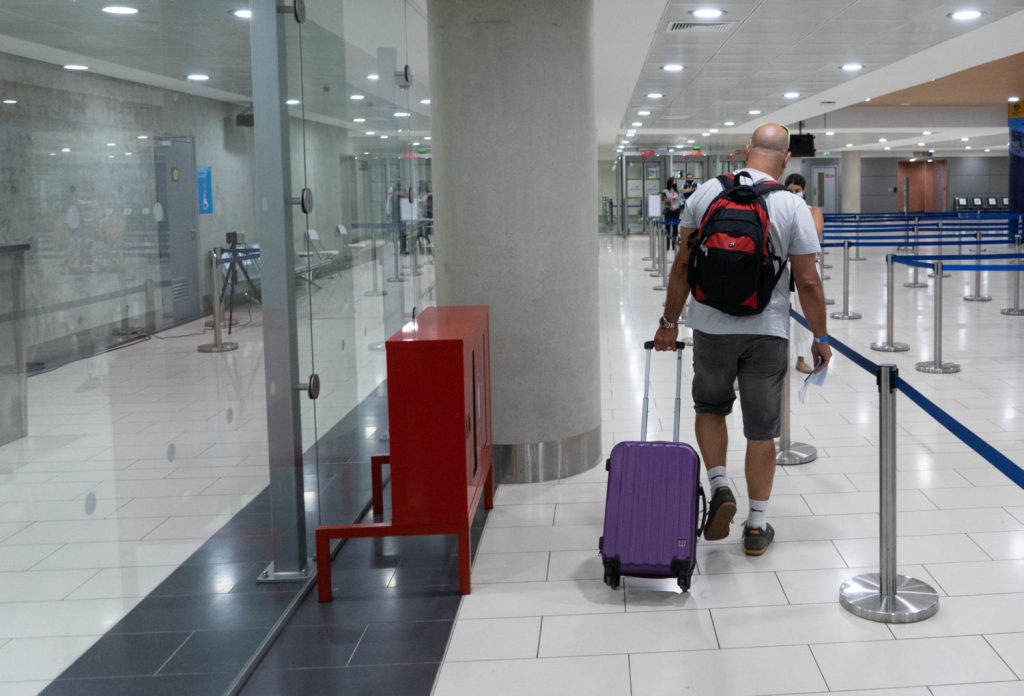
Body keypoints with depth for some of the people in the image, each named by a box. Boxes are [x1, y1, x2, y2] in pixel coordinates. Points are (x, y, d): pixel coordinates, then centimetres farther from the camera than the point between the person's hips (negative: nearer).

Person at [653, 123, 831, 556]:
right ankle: (757, 525, 15)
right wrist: (820, 337, 5)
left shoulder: (705, 193, -2)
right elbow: (807, 282, -6)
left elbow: (683, 265, 0)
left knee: (710, 407, 24)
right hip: (768, 332, -1)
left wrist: (669, 321, 9)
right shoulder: (792, 206, -7)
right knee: (762, 429, 9)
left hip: (712, 328, 1)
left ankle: (719, 486, 6)